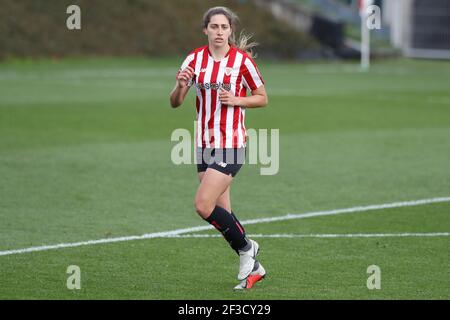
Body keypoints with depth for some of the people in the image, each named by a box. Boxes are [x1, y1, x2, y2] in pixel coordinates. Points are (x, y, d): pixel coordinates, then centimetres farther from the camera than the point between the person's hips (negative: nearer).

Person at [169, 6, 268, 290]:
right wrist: (180, 86, -19)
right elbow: (175, 103, 3)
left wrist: (237, 100, -15)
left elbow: (262, 98, 2)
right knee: (222, 212, 7)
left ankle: (246, 248, 7)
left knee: (204, 206, -15)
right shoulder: (195, 59, 4)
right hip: (205, 144, 6)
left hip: (231, 144, -6)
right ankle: (253, 267, 20)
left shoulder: (242, 60, -7)